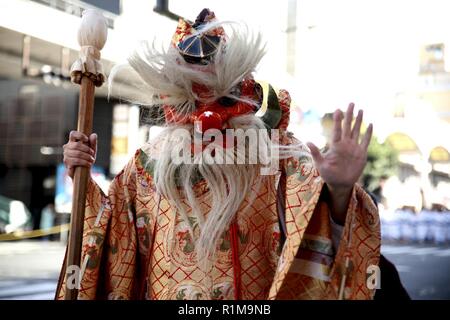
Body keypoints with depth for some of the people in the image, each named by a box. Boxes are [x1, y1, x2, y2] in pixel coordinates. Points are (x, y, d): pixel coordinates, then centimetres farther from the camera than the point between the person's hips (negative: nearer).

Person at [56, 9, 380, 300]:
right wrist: (83, 181, -6)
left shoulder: (275, 150, -9)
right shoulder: (150, 160, 1)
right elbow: (111, 229, 9)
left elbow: (315, 234, -20)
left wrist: (339, 193, -40)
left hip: (252, 295, -2)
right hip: (159, 290, 3)